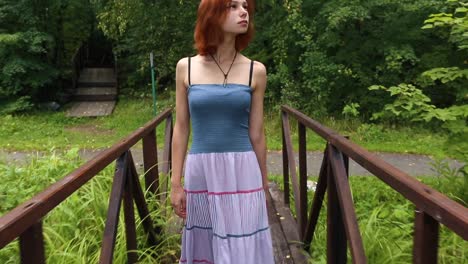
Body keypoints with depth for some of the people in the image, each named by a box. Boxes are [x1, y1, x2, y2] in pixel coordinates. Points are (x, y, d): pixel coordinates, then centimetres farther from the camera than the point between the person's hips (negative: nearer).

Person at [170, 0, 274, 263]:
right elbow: (181, 128, 5)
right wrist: (176, 183, 3)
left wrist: (264, 185, 10)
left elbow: (256, 134, 5)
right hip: (200, 172, 1)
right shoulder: (186, 67, 1)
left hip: (242, 173, 0)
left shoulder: (255, 71, 0)